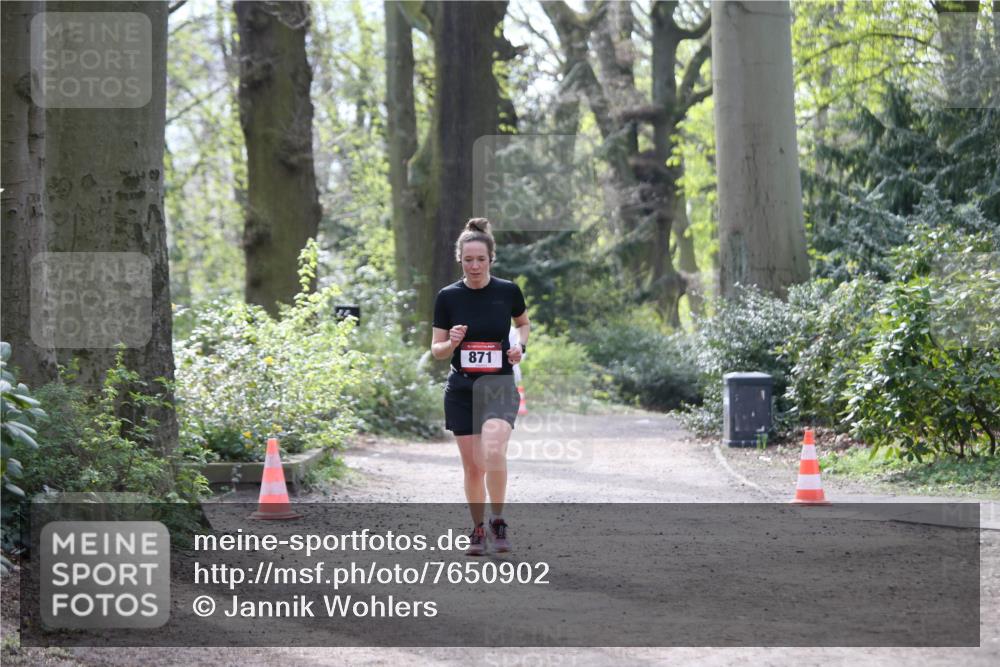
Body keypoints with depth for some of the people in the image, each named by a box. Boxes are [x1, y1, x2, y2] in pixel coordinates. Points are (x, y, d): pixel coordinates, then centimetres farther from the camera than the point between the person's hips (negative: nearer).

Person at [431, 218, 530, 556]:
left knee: (493, 452, -25)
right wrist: (451, 344, -20)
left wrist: (520, 345, -3)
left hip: (499, 386, -2)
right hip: (461, 390, 2)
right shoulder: (448, 296, -3)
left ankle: (498, 521, -8)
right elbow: (436, 350, 2)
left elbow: (524, 323, 17)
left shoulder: (508, 291, -4)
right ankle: (478, 530, 23)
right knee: (472, 466, 5)